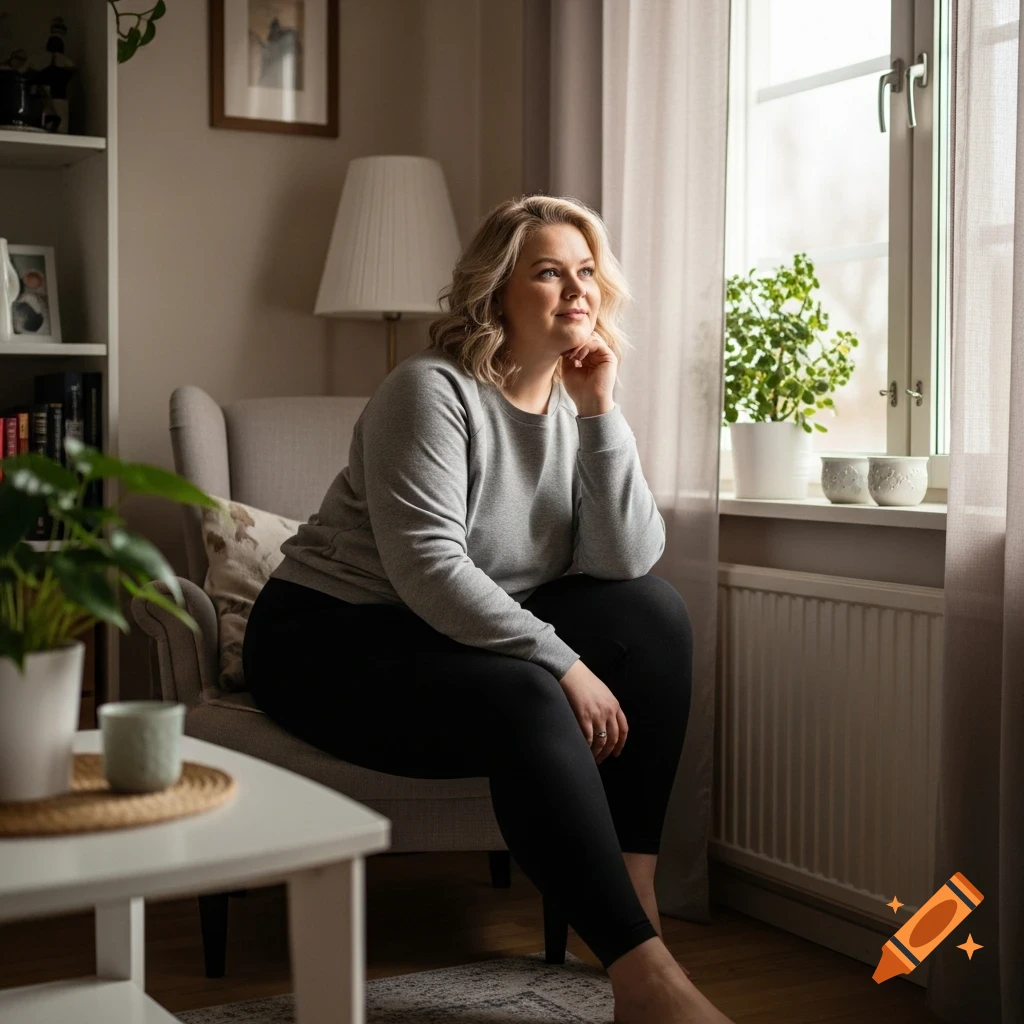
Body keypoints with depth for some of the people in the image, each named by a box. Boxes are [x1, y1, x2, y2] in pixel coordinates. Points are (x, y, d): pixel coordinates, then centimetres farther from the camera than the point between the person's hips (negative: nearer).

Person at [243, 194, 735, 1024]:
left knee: (654, 612, -11)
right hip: (329, 638, -7)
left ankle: (635, 893, -12)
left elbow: (627, 563, -9)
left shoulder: (577, 408, 3)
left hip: (463, 635, 7)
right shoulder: (433, 391, -16)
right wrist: (563, 664, -27)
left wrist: (600, 410, -14)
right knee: (526, 705, -33)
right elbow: (428, 567, -27)